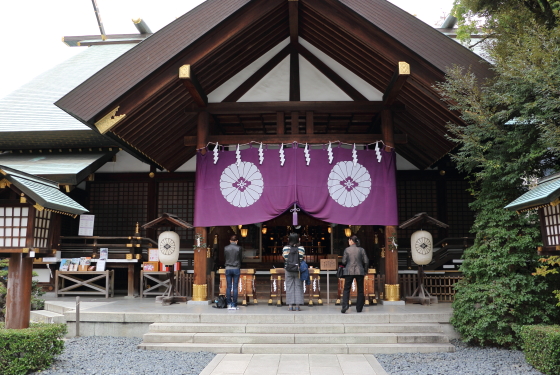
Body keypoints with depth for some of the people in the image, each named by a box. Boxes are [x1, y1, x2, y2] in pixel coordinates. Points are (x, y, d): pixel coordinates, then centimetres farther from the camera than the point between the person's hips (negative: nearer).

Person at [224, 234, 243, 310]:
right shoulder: (239, 248, -5)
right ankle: (234, 305, 2)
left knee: (228, 287, 6)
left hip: (228, 269, 2)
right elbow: (241, 258, 5)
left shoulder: (226, 248, 0)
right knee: (235, 287, 1)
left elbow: (225, 257, 9)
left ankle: (229, 304, 8)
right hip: (236, 269, -2)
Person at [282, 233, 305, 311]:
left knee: (289, 287, 6)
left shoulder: (285, 248, -3)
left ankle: (290, 305, 6)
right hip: (298, 271, -1)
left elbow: (284, 258, 3)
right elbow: (302, 260, -2)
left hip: (288, 270, 1)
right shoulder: (301, 249, -5)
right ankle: (297, 305, 4)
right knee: (298, 287, 5)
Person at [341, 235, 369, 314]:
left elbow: (343, 261, -2)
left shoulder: (347, 249, -2)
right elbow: (366, 261, -1)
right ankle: (359, 308, 11)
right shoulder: (361, 250, 1)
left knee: (346, 289, 6)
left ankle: (345, 306, -11)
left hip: (349, 271, -1)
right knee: (360, 290, 11)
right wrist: (364, 269, 14)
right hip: (360, 272, 1)